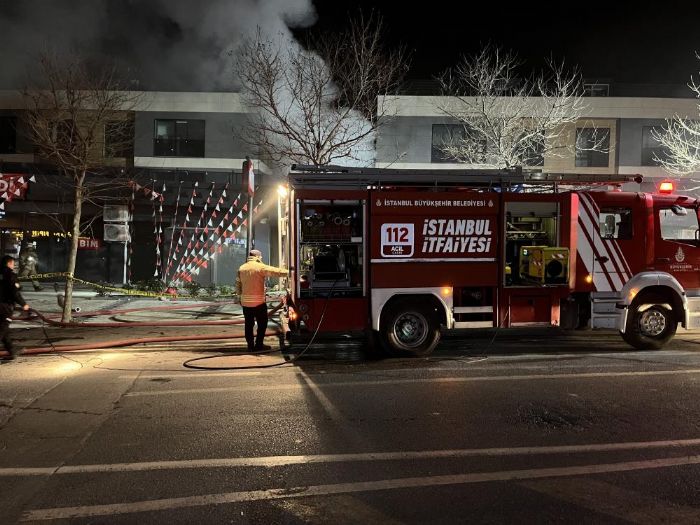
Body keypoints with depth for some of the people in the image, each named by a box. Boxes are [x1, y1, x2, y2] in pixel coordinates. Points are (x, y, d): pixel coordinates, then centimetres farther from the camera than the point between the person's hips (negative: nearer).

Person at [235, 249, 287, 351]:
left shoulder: (241, 268, 7)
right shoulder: (260, 267, -10)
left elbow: (238, 284, 10)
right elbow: (276, 272, -12)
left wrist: (240, 295, 20)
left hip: (245, 301, 5)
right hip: (258, 301, -5)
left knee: (249, 324, 11)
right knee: (262, 323, 6)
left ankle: (250, 345, 14)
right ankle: (259, 344, 6)